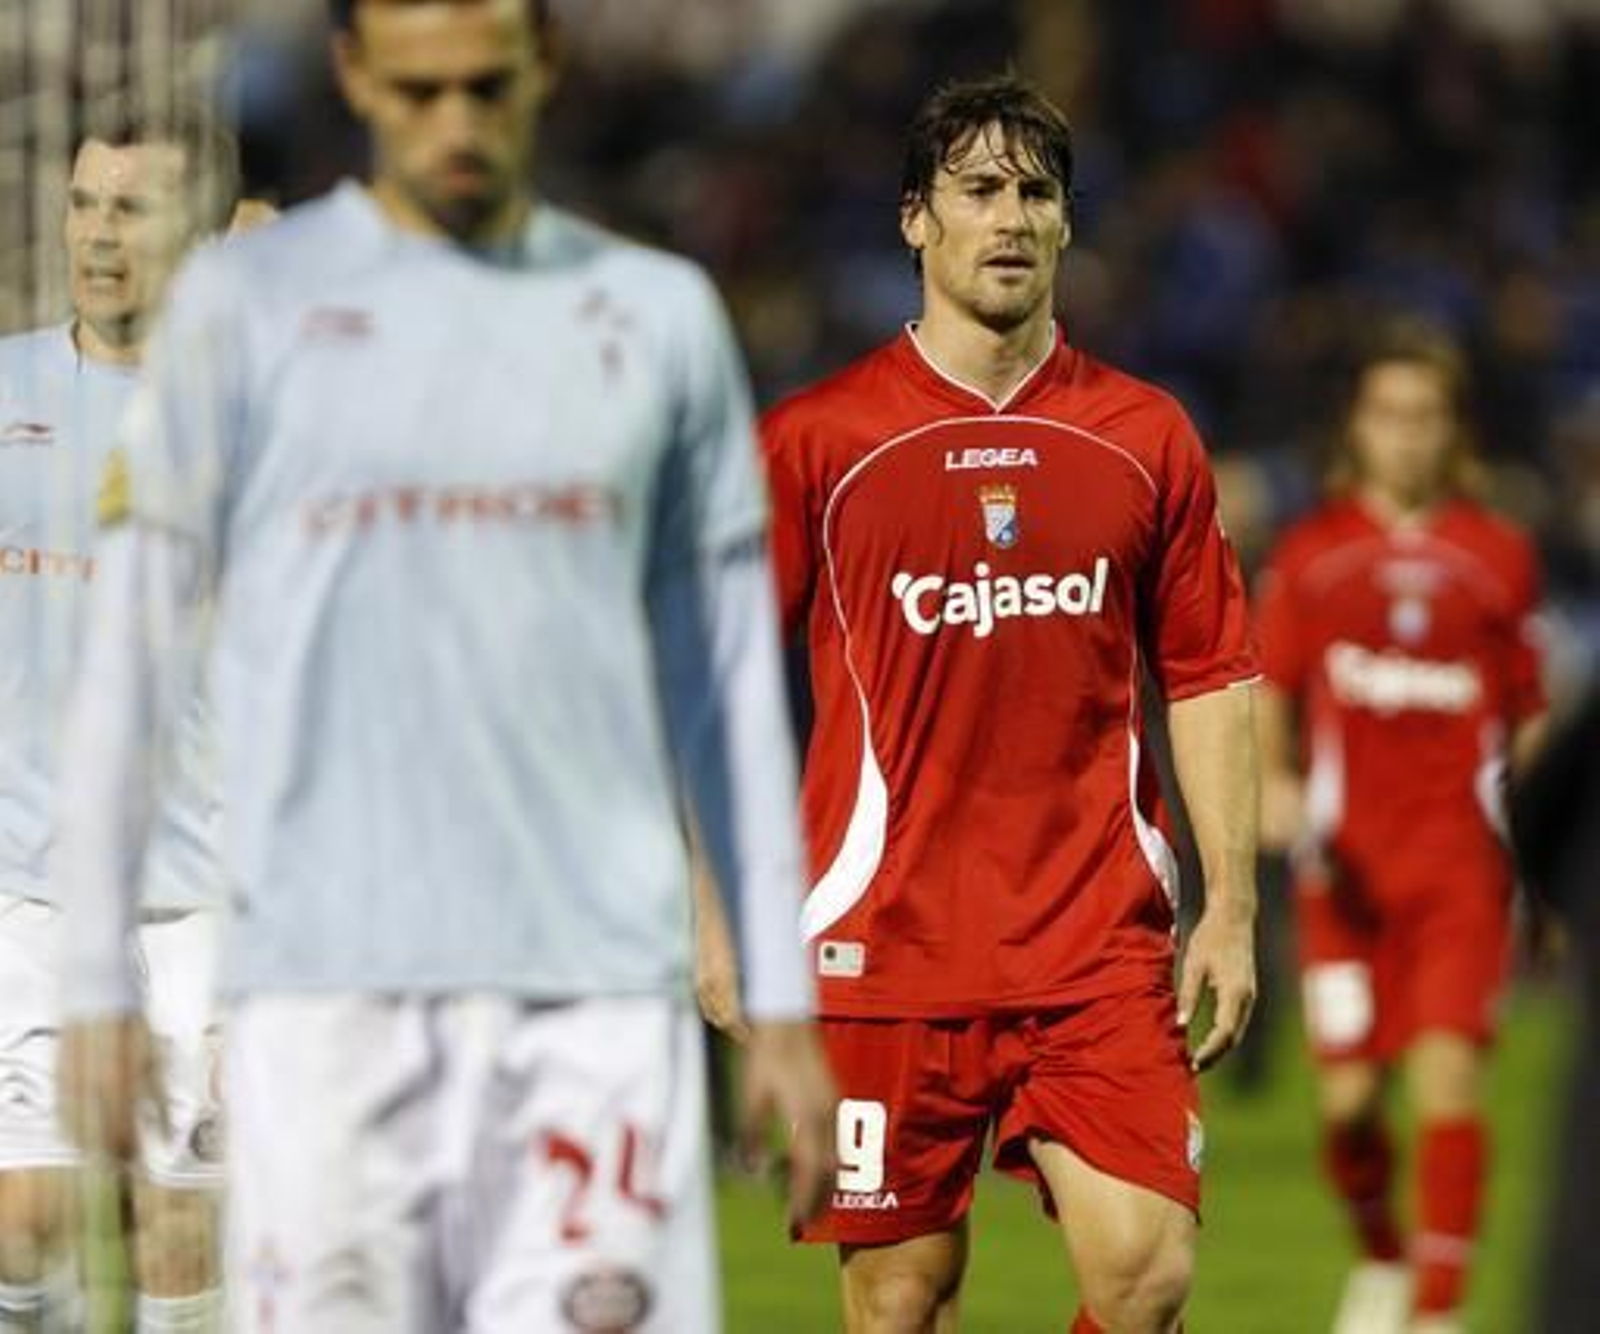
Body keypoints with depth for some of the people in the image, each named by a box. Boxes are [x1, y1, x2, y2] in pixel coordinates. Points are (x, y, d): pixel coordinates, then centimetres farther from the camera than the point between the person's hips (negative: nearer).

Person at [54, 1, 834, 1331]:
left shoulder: (660, 314, 11)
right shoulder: (244, 305, 5)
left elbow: (728, 682, 14)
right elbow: (132, 649, 5)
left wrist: (782, 1003, 11)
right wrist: (100, 981, 0)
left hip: (603, 986, 2)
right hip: (326, 989, -1)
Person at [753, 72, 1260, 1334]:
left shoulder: (1145, 436, 8)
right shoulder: (812, 440, 1)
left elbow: (1209, 682, 11)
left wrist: (1231, 908, 5)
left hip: (1103, 943, 1)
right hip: (885, 946, -1)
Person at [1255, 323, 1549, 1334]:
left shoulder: (1500, 558, 6)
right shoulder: (1313, 552, 6)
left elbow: (1531, 720, 13)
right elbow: (1268, 692, 12)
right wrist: (1274, 784, -8)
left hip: (1462, 853, -1)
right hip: (1346, 860, 1)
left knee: (1450, 1077, -15)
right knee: (1349, 1098, 0)